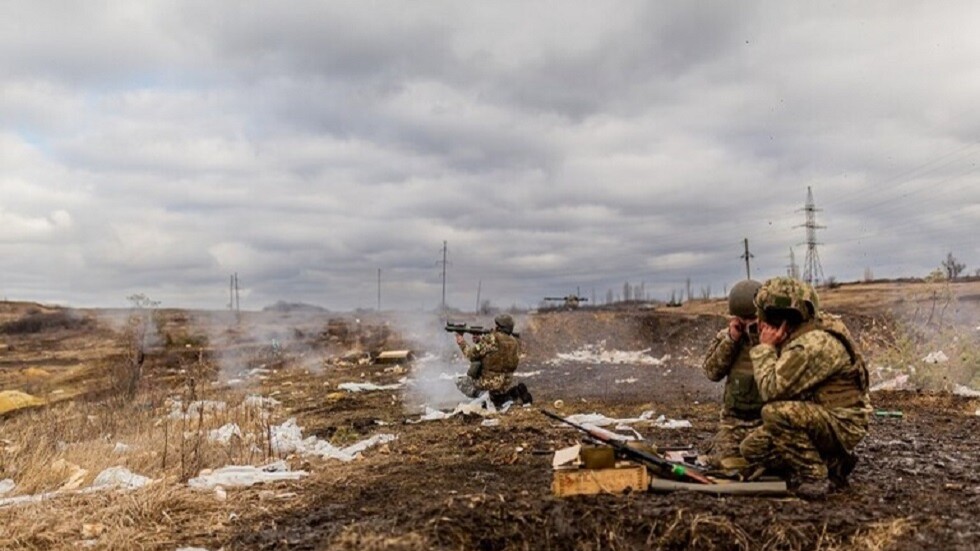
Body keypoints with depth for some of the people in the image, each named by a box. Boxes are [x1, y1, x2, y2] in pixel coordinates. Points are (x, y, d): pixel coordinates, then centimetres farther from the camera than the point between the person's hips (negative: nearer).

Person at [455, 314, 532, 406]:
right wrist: (480, 341, 12)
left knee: (460, 382, 14)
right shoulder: (514, 343, 3)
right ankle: (515, 394, 8)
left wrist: (462, 343, 7)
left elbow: (472, 354, -9)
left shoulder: (492, 339, -16)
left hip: (487, 383, -6)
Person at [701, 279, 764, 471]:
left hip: (767, 418, -2)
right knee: (722, 459, -13)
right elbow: (712, 371, -2)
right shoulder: (726, 336, 7)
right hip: (734, 418, 3)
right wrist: (730, 340, -10)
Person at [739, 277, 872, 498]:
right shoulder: (797, 338, 6)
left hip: (841, 424, -10)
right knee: (752, 447, 3)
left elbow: (771, 390, -26)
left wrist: (765, 347, -15)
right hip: (818, 418, 10)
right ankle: (831, 464, 10)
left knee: (775, 413, -32)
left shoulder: (815, 344, -25)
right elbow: (781, 388, 8)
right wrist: (769, 346, 0)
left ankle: (815, 477, -15)